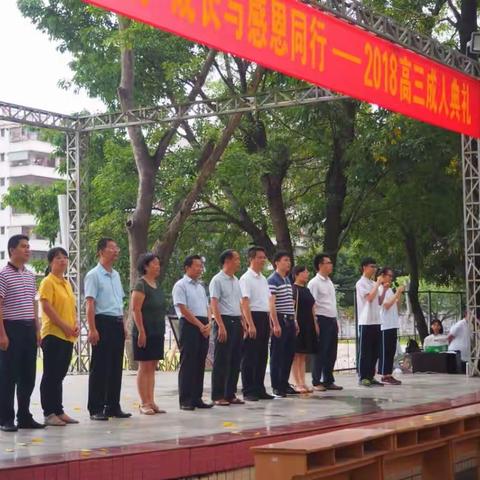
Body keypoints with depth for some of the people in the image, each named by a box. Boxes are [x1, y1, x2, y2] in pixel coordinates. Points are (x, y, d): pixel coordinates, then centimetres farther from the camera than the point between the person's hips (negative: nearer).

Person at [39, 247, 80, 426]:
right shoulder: (48, 282, -8)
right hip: (53, 334, -8)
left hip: (68, 336, 8)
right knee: (50, 375, -3)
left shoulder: (67, 283, 17)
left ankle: (59, 411, 18)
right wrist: (65, 326, -17)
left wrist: (76, 324, 3)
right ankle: (49, 414, 1)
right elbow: (47, 307, -16)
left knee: (59, 375, 12)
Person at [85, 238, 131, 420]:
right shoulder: (94, 275, -8)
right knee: (99, 368, -3)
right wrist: (92, 329, -19)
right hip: (103, 323, -8)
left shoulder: (116, 275, 16)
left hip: (117, 324, 8)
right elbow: (90, 304, -13)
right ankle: (96, 409, 3)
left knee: (116, 367, 10)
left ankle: (113, 406, 18)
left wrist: (123, 325, 16)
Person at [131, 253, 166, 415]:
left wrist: (162, 331, 16)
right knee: (144, 367, -3)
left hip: (157, 333, 8)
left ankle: (151, 401, 12)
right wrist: (141, 332, -20)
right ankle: (144, 403, 1)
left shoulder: (156, 285, 14)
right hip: (145, 333, -8)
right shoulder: (140, 285, -11)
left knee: (152, 368, 9)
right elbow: (136, 309, -16)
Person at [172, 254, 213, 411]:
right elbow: (183, 310, -12)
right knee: (188, 363, -6)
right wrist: (200, 325, -12)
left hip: (204, 327, 7)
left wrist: (208, 324, 0)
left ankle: (197, 398, 14)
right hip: (189, 325, -7)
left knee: (200, 363, 8)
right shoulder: (181, 285, -4)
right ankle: (185, 400, -3)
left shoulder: (201, 286, 20)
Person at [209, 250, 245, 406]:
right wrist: (221, 327, -20)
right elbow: (214, 304, -14)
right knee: (221, 361, -4)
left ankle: (230, 394, 16)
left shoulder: (236, 280, 16)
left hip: (236, 322, 8)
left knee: (235, 360, 9)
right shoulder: (218, 280, -8)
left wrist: (243, 323, 14)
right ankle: (218, 396, 1)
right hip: (224, 321, -8)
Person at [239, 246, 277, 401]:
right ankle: (248, 391, 1)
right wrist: (250, 324, -21)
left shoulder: (263, 279, 17)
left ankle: (259, 389, 18)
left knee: (262, 356, 11)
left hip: (264, 318, 8)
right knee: (250, 357, -3)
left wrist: (271, 323, 15)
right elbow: (244, 302, -15)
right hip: (253, 317, -8)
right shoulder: (246, 278, -8)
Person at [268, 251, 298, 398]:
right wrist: (276, 324, -20)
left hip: (289, 321, 8)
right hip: (280, 320, -8)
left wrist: (295, 321, 18)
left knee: (289, 353, 11)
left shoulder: (288, 280, 17)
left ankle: (284, 384, 20)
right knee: (277, 355, -3)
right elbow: (271, 304, -15)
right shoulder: (272, 280, -9)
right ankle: (276, 387, 3)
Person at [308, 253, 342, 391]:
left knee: (331, 352, 10)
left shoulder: (329, 282, 17)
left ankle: (328, 381, 18)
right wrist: (315, 323, -18)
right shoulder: (314, 283, -9)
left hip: (332, 320, 8)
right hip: (322, 319, -8)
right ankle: (317, 382, 3)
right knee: (321, 352, -4)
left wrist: (336, 320, 17)